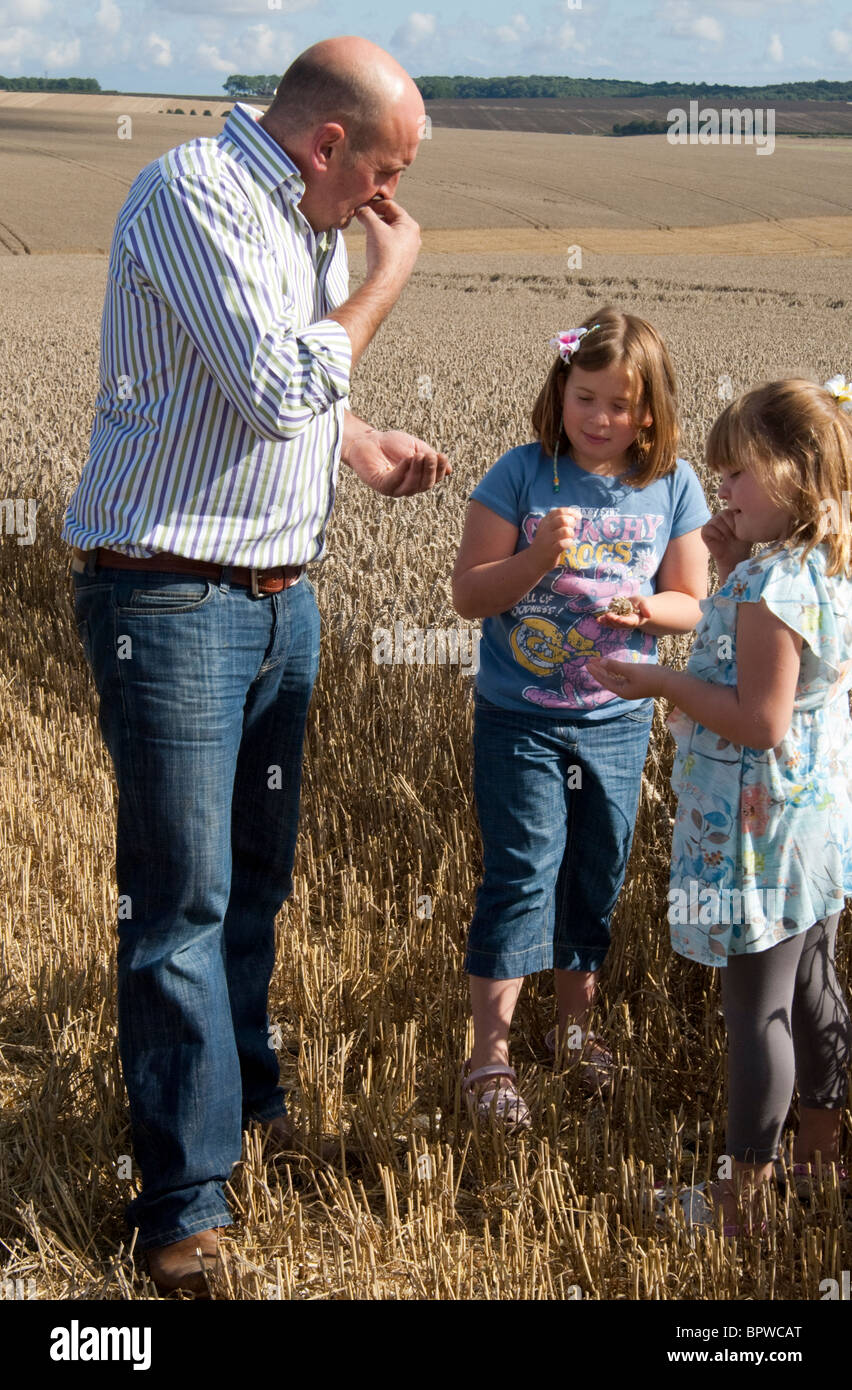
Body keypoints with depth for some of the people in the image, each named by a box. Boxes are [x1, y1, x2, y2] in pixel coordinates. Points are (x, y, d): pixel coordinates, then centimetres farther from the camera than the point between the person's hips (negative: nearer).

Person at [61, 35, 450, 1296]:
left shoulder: (311, 223, 12)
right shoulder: (194, 191, -15)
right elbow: (277, 386, -22)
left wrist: (365, 447, 11)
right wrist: (388, 278, -9)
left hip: (281, 600, 9)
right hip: (172, 607, -9)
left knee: (256, 877, 19)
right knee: (182, 899, -4)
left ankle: (245, 1091, 38)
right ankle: (188, 1203, 6)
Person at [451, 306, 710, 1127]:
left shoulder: (674, 487, -2)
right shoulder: (521, 475, -10)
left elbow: (692, 602, 3)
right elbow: (469, 595, -9)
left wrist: (647, 610, -18)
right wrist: (538, 558, -26)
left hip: (617, 721, 3)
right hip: (519, 718, -3)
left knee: (598, 876, 14)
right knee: (522, 873, -4)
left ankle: (575, 1026, 34)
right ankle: (489, 1054, 6)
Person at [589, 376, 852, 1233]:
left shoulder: (770, 586, -23)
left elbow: (760, 722, -25)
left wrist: (663, 684, -16)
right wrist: (733, 569, 8)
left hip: (762, 833, -10)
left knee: (756, 1010, 0)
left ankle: (745, 1193, 10)